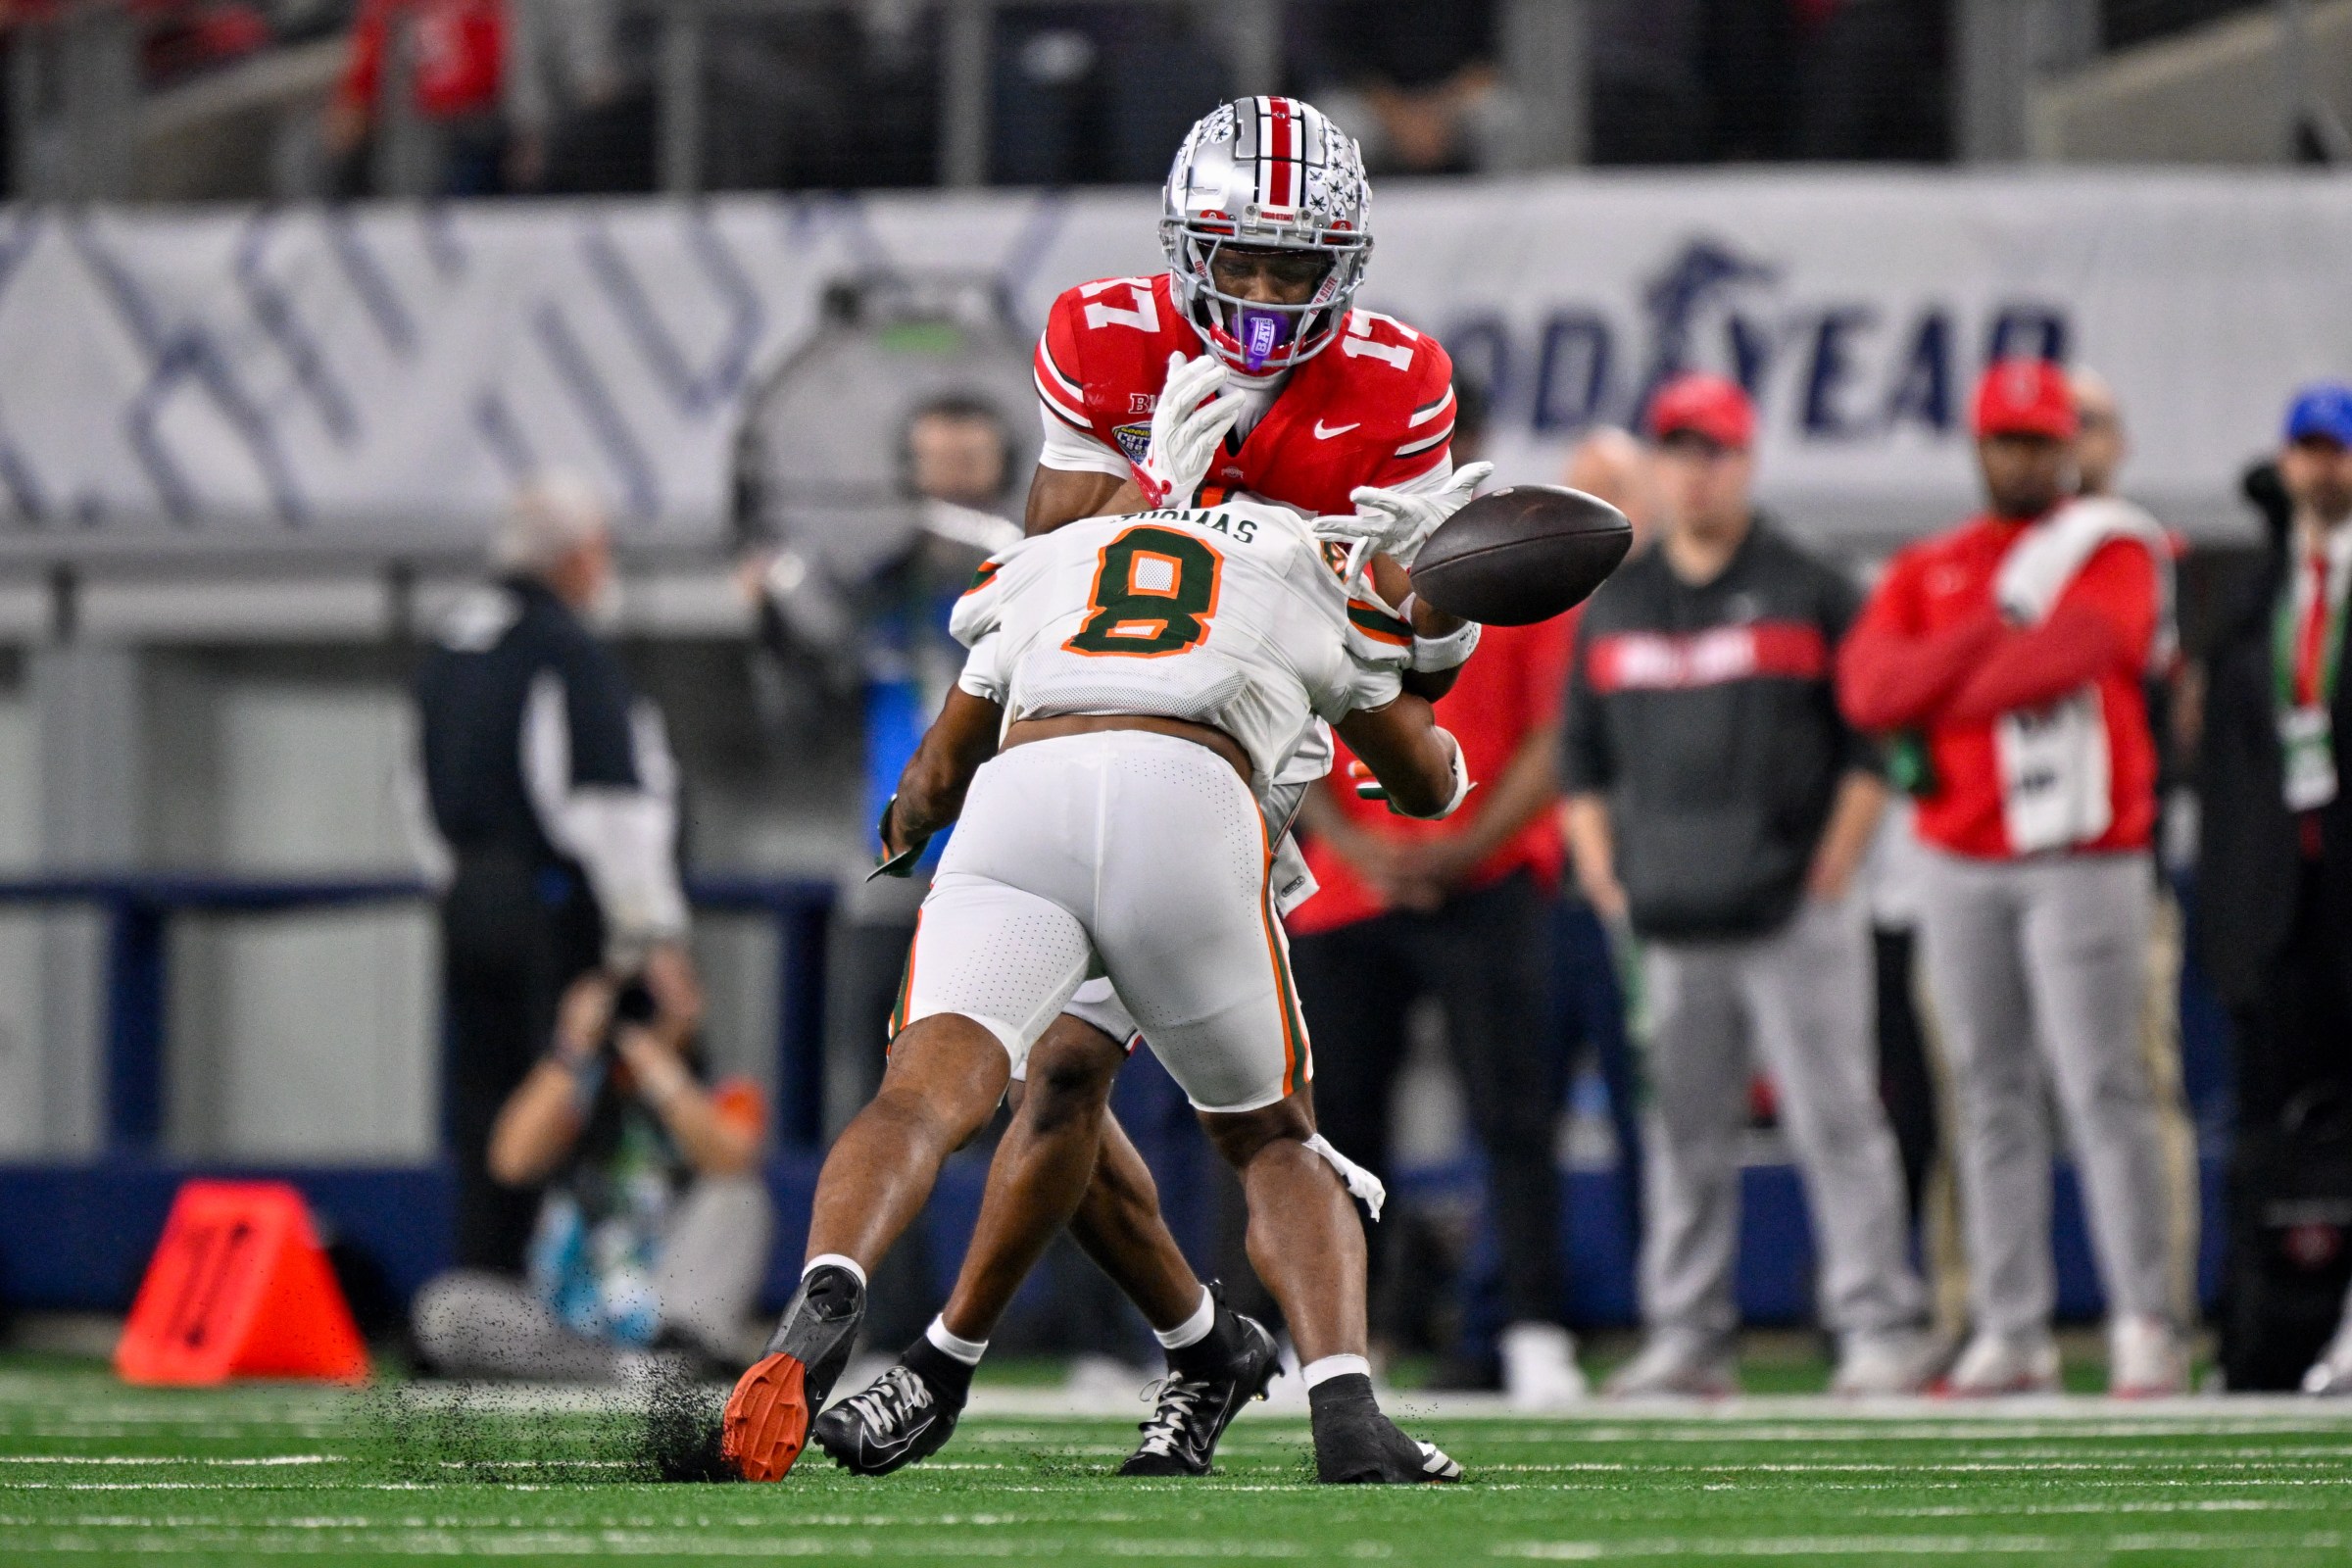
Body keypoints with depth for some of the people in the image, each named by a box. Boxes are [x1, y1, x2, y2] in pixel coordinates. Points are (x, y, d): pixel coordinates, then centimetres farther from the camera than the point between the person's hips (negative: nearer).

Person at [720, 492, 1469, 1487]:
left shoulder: (1049, 560, 38)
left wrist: (903, 825, 72)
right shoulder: (1315, 580, 35)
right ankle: (1344, 1412, -5)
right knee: (1273, 1140, 17)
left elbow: (935, 781, 48)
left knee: (924, 1098, -13)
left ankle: (825, 1302, -44)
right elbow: (1432, 786, 46)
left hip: (1023, 788, 0)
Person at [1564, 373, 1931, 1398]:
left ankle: (1879, 1330, -7)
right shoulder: (1612, 607, 15)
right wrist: (1601, 868, 8)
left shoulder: (1808, 594, 2)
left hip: (1795, 917, -4)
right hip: (1671, 927, 4)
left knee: (1836, 1122, -7)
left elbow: (1871, 744, 0)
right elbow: (1583, 757, 19)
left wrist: (1834, 866, -8)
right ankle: (1686, 1338, 10)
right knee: (1684, 1131, 5)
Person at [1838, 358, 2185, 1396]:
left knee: (2102, 1089, -10)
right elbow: (1868, 687, -2)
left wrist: (1938, 703, -8)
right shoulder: (1926, 571, 15)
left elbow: (2073, 650, -16)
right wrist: (1997, 630, -10)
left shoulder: (2113, 551, 3)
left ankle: (2143, 1322, -9)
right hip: (1958, 867, 4)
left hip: (2082, 860, -4)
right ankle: (2011, 1329, 6)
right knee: (1988, 1095, 4)